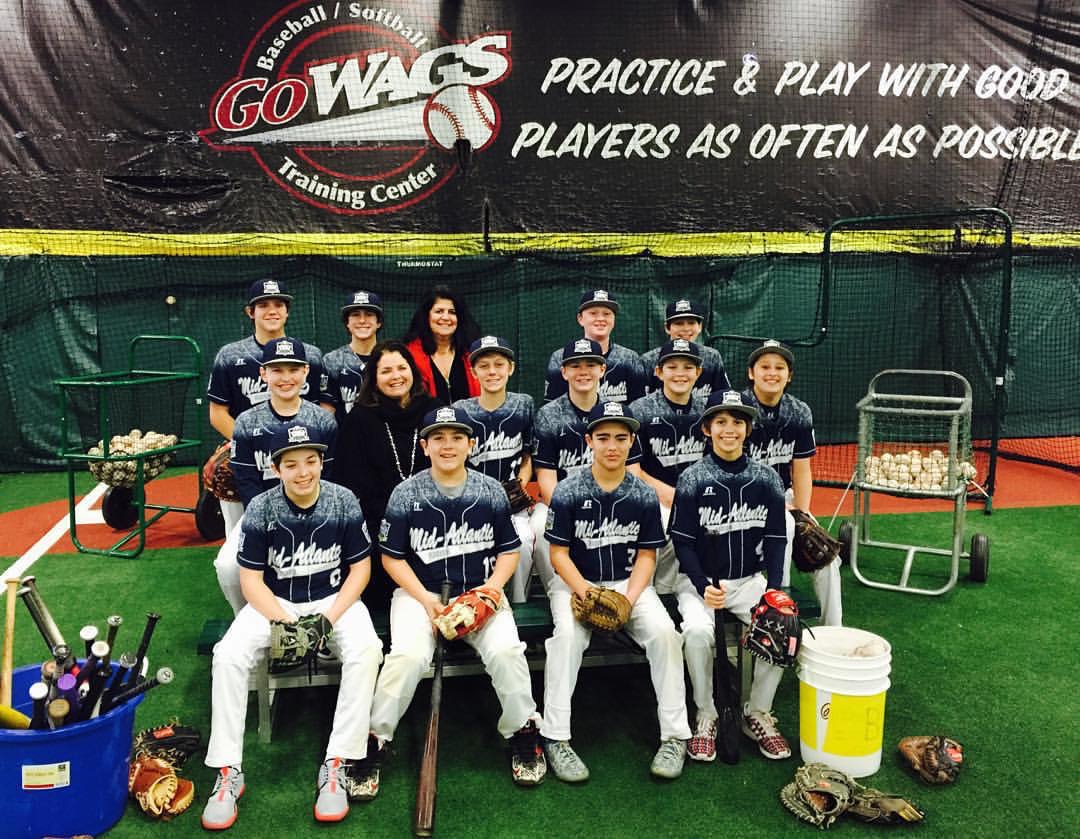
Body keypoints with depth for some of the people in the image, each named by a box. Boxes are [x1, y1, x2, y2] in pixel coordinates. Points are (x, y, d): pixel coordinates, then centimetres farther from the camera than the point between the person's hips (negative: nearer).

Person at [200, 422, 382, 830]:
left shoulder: (344, 502, -11)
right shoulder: (260, 509, -11)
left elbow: (360, 568, -4)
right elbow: (251, 579, -8)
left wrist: (329, 619, -17)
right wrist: (286, 623, -22)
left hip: (334, 598, 0)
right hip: (274, 602, 1)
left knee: (365, 650, -30)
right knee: (228, 655, -25)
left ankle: (335, 766, -22)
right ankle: (228, 773, -13)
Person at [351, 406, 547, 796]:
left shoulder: (491, 491, 2)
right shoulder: (406, 494, -2)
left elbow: (509, 551, 8)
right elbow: (392, 557, 2)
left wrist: (489, 589, -9)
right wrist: (425, 599, -11)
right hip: (419, 591, -1)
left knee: (506, 651, -25)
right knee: (408, 655, -29)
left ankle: (523, 733, 2)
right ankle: (374, 741, -7)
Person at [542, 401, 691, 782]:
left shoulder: (644, 496, -2)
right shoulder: (568, 492, -8)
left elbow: (646, 556, 1)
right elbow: (559, 554, -7)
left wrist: (627, 599, -14)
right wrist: (588, 595, -20)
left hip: (629, 583, 2)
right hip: (575, 582, -2)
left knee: (664, 630, -24)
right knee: (568, 634, -32)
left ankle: (675, 736, -10)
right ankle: (556, 738, -20)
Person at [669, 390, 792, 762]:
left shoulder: (766, 479, 1)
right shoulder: (692, 479, -6)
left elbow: (775, 539, 2)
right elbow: (683, 541, -6)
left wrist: (773, 591, -10)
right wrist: (704, 587, -20)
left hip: (750, 578, 3)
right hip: (699, 579, -2)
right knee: (697, 630, -31)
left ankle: (758, 715, 2)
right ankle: (706, 717, -6)